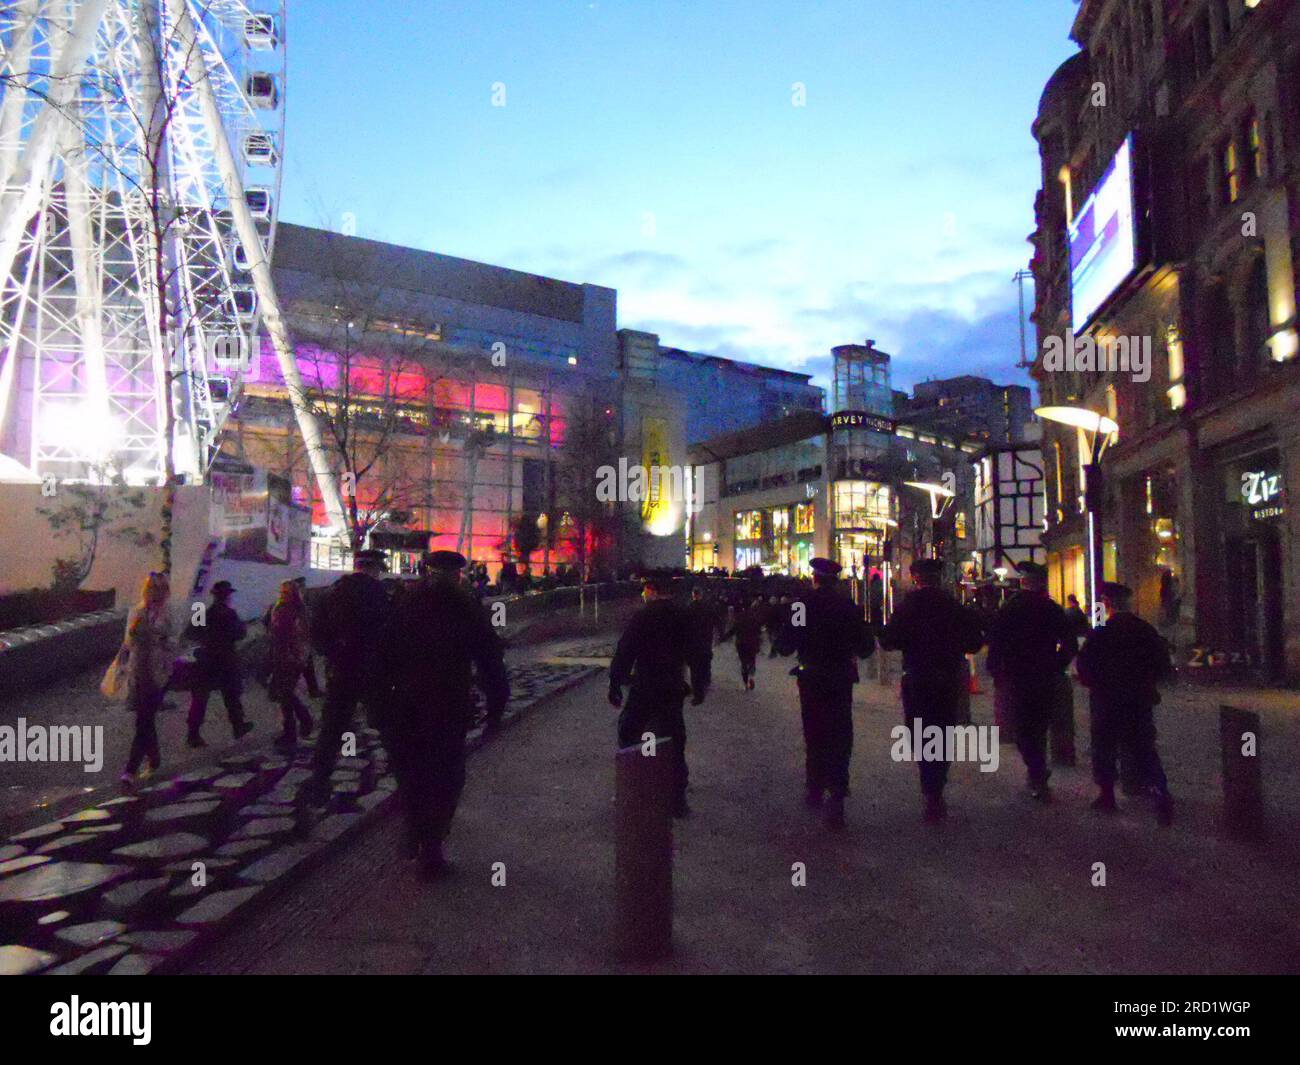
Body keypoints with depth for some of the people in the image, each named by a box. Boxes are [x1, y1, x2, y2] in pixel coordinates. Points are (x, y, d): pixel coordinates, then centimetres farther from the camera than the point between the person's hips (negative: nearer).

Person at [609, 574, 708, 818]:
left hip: (643, 689, -4)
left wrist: (615, 686, -7)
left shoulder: (642, 617, -10)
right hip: (672, 689, 4)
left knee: (628, 735, 13)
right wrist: (699, 688, 15)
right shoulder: (683, 617, 1)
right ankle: (677, 800, 12)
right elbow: (696, 656, 6)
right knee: (674, 743, 11)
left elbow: (624, 653, -13)